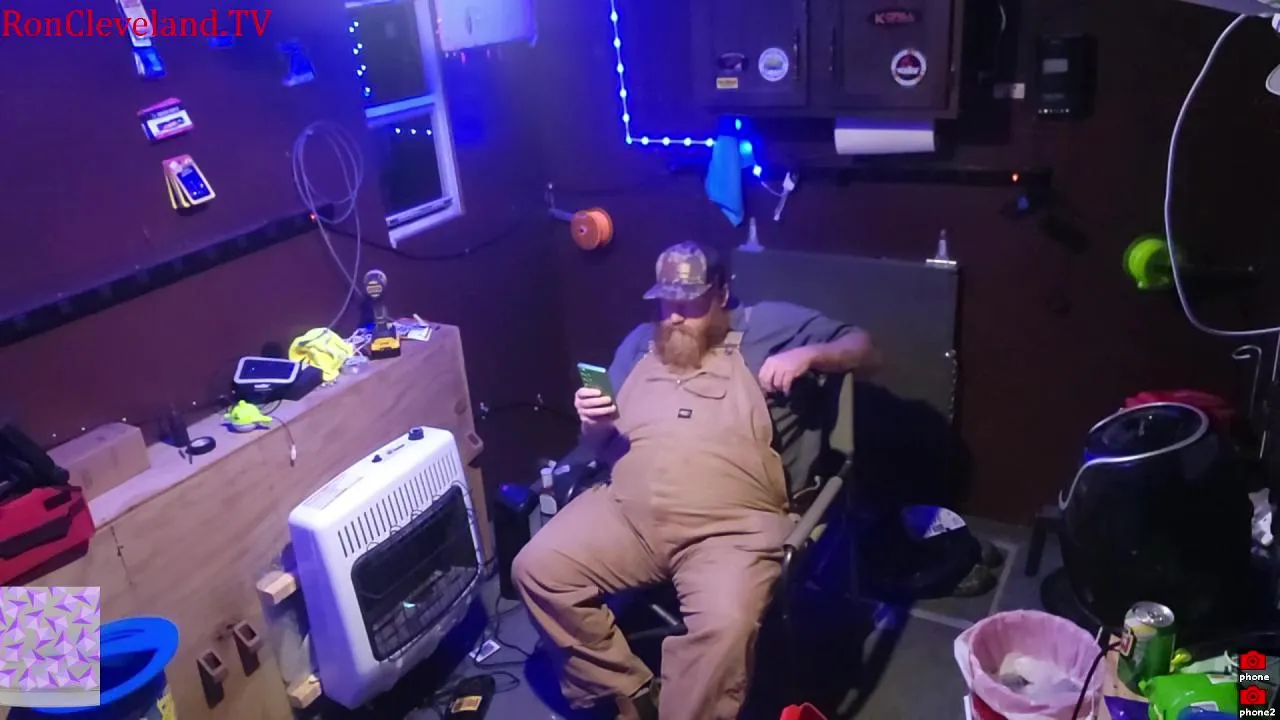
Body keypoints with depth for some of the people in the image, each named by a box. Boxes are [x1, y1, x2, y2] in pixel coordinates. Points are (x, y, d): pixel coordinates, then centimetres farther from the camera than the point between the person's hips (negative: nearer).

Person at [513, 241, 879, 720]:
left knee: (725, 626, -32)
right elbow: (600, 442, 22)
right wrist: (593, 421, -2)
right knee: (537, 568, -14)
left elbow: (863, 348, 13)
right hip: (625, 511, 5)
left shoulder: (765, 327, 12)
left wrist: (807, 354, -7)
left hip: (729, 526, -4)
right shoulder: (640, 343, 22)